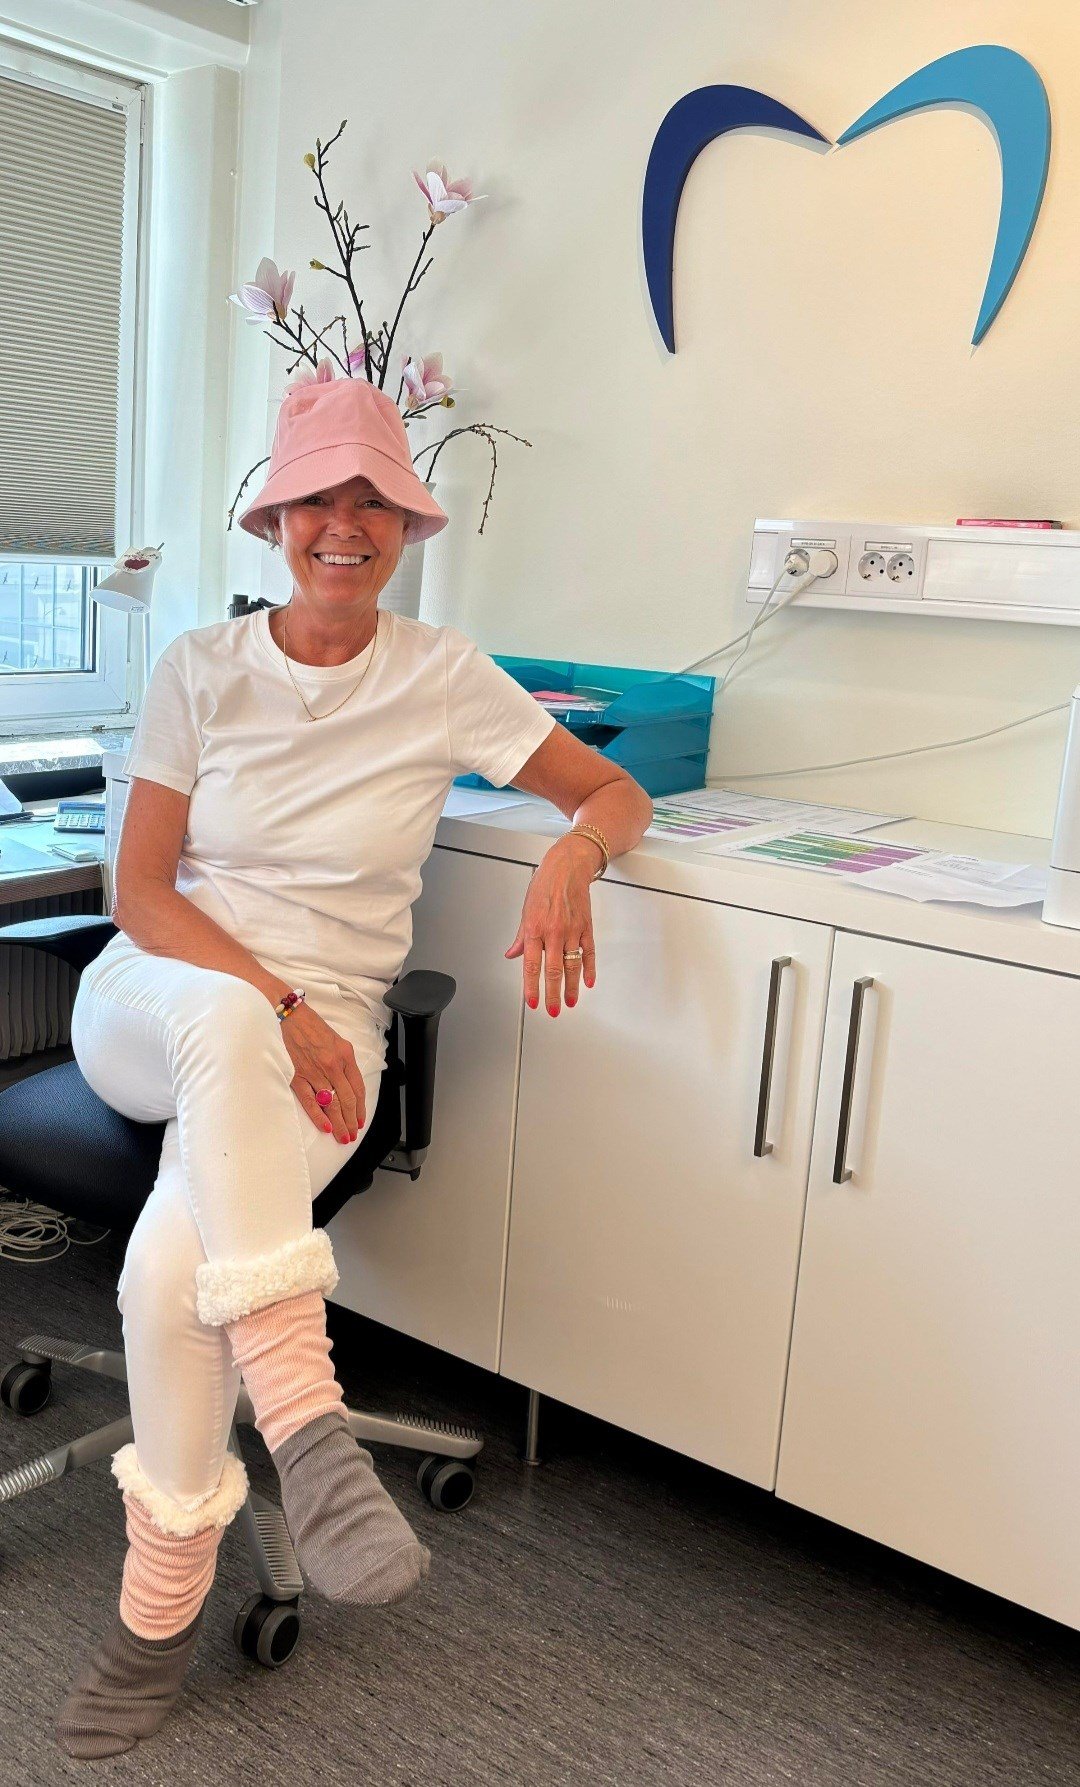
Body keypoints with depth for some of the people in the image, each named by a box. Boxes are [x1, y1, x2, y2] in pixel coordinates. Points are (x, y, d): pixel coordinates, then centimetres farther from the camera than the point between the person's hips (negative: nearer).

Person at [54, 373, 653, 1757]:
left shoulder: (444, 677, 1)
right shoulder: (199, 668, 2)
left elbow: (616, 792, 4)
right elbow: (142, 892, -1)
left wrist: (573, 852, -21)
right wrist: (268, 1000, -17)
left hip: (318, 1030, -1)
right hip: (147, 999, 1)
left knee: (173, 1257, -30)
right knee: (220, 1018, -39)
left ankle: (162, 1605, -10)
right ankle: (306, 1427, -42)